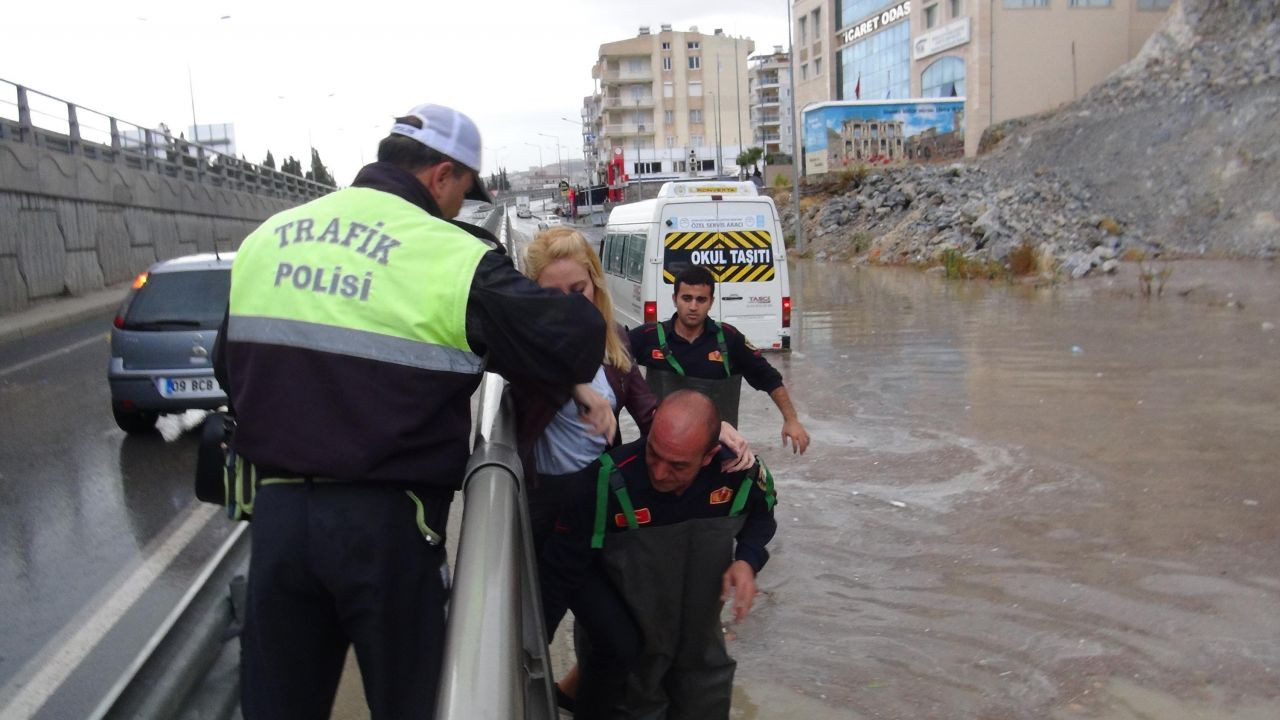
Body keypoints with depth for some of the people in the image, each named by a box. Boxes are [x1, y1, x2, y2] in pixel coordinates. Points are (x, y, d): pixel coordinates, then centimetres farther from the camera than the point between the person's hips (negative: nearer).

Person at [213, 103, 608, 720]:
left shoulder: (265, 239, 8)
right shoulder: (450, 256, -13)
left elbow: (231, 371, 17)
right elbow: (577, 339, -17)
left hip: (276, 509, 5)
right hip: (386, 524, -5)